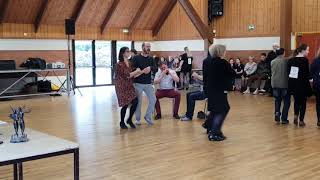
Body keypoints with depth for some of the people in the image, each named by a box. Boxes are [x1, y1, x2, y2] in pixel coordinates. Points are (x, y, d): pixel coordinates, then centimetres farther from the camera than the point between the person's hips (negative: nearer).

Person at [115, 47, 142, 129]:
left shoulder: (129, 63, 11)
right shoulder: (119, 64, -13)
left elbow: (132, 76, 11)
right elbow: (127, 75, -18)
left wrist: (141, 72, 1)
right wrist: (136, 71, -9)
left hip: (129, 86, 7)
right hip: (122, 87, -7)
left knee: (135, 102, -4)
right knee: (125, 105, -4)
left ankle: (129, 120, 17)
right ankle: (122, 122, 17)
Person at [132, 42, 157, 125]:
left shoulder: (151, 58, 10)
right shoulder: (136, 58, -3)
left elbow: (156, 69, 0)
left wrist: (150, 68, -20)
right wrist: (142, 71, -20)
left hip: (148, 83, 4)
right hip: (138, 83, -4)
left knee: (153, 99, -1)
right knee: (138, 101, 2)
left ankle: (148, 117, 15)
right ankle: (137, 119, 17)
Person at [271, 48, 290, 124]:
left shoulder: (272, 62, 5)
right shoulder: (285, 61, -9)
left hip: (275, 83, 4)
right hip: (284, 83, -4)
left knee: (277, 100, 18)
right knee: (286, 101, 7)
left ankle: (277, 113, -5)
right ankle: (284, 119, 4)